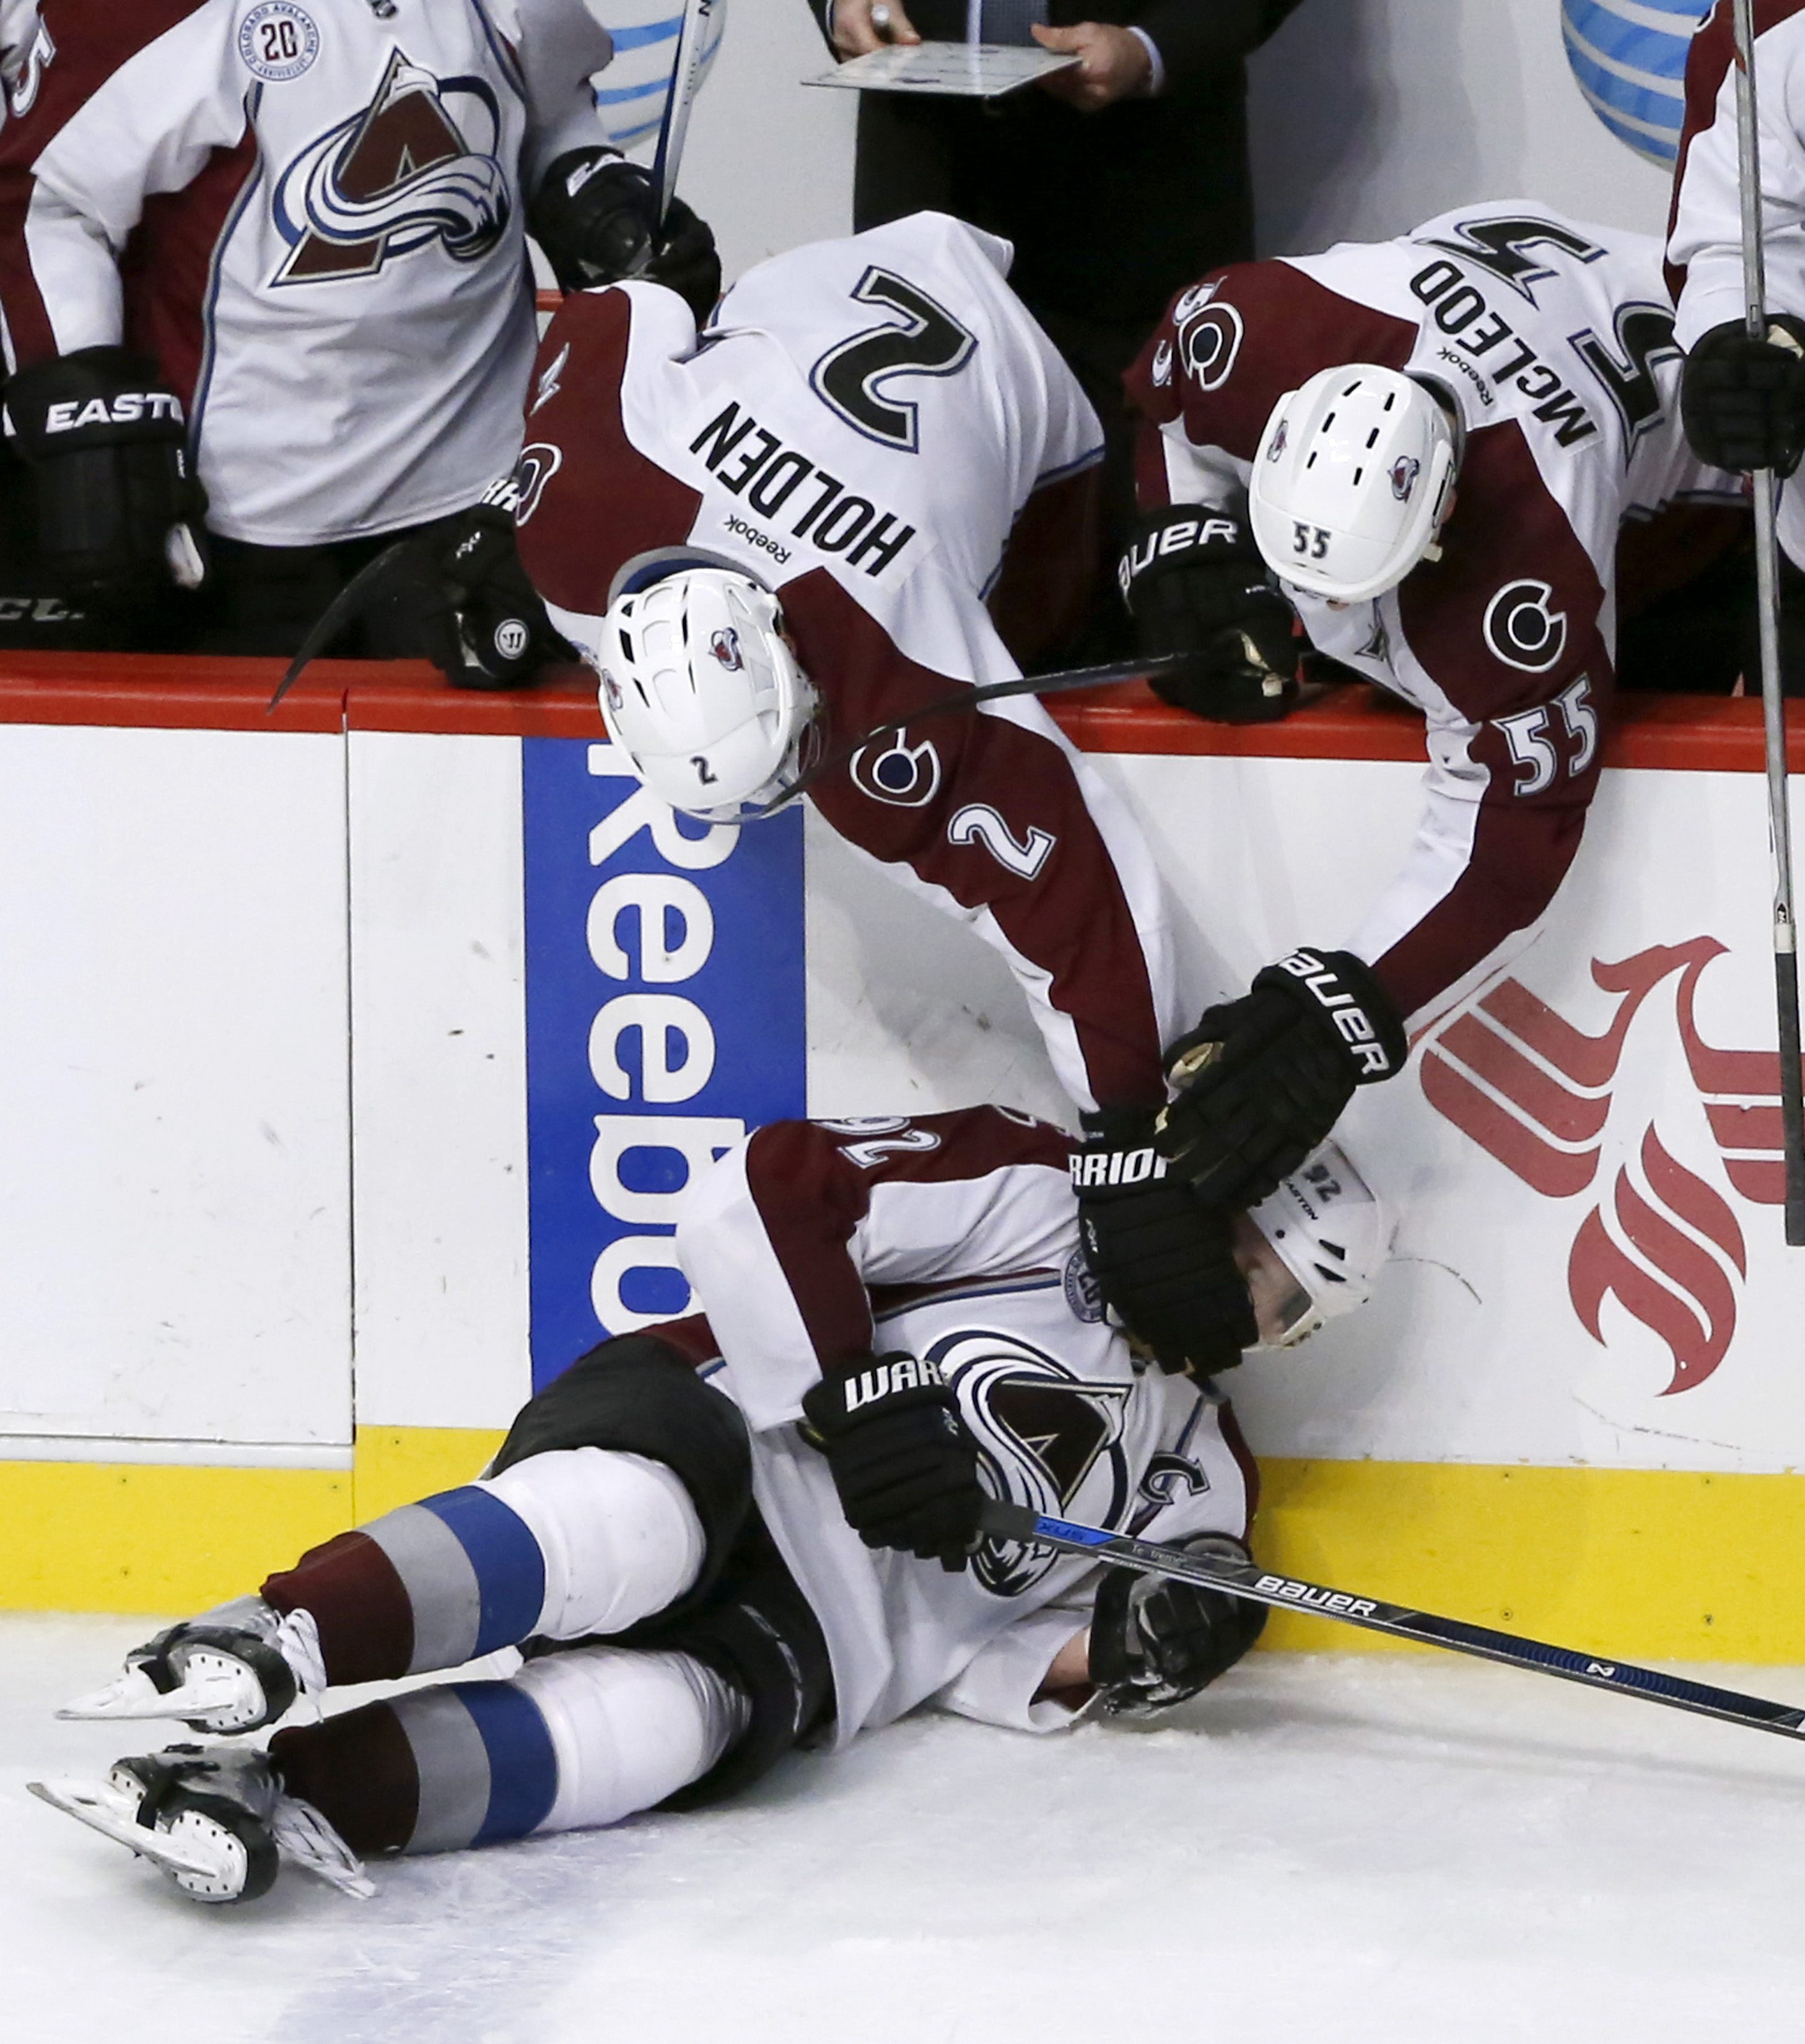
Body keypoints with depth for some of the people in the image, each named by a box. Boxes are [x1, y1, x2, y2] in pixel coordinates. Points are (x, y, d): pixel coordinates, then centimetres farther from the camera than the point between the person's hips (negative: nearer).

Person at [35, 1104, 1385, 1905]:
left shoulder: (1195, 1471, 24)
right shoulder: (1029, 1192, 6)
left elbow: (993, 1655, 18)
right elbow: (772, 1195, -5)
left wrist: (1110, 1657, -3)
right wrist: (854, 1395, -14)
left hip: (818, 1651, 4)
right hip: (673, 1458, -4)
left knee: (685, 1719, -33)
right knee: (663, 1511, -41)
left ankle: (293, 1791, -51)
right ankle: (275, 1650, -58)